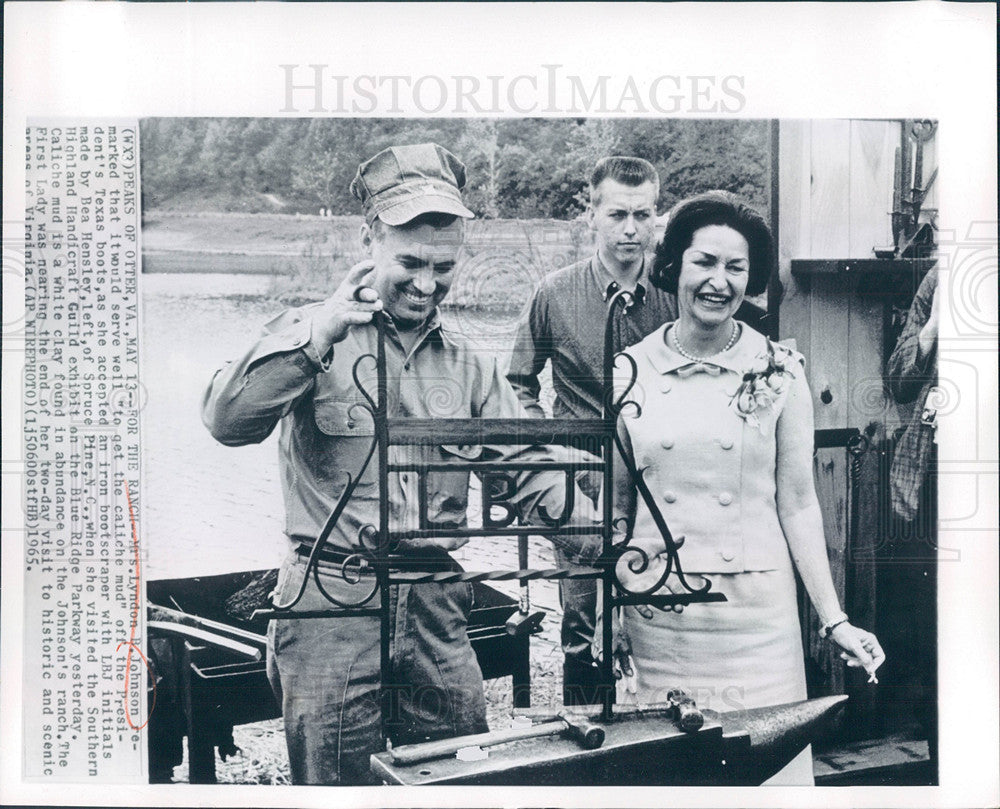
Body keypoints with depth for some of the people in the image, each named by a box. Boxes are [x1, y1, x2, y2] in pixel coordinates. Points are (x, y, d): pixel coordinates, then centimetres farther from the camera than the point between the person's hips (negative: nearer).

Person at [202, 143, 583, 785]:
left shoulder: (469, 365, 11)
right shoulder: (312, 335, -1)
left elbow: (526, 466, 6)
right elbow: (229, 420, -15)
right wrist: (321, 335, -23)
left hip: (437, 604, 4)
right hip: (331, 599, -4)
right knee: (336, 781, 7)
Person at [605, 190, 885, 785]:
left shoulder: (779, 372, -1)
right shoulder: (630, 372, 2)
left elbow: (798, 503, 2)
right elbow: (615, 506, 8)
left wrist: (834, 619, -1)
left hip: (756, 610, -1)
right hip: (656, 614, 1)